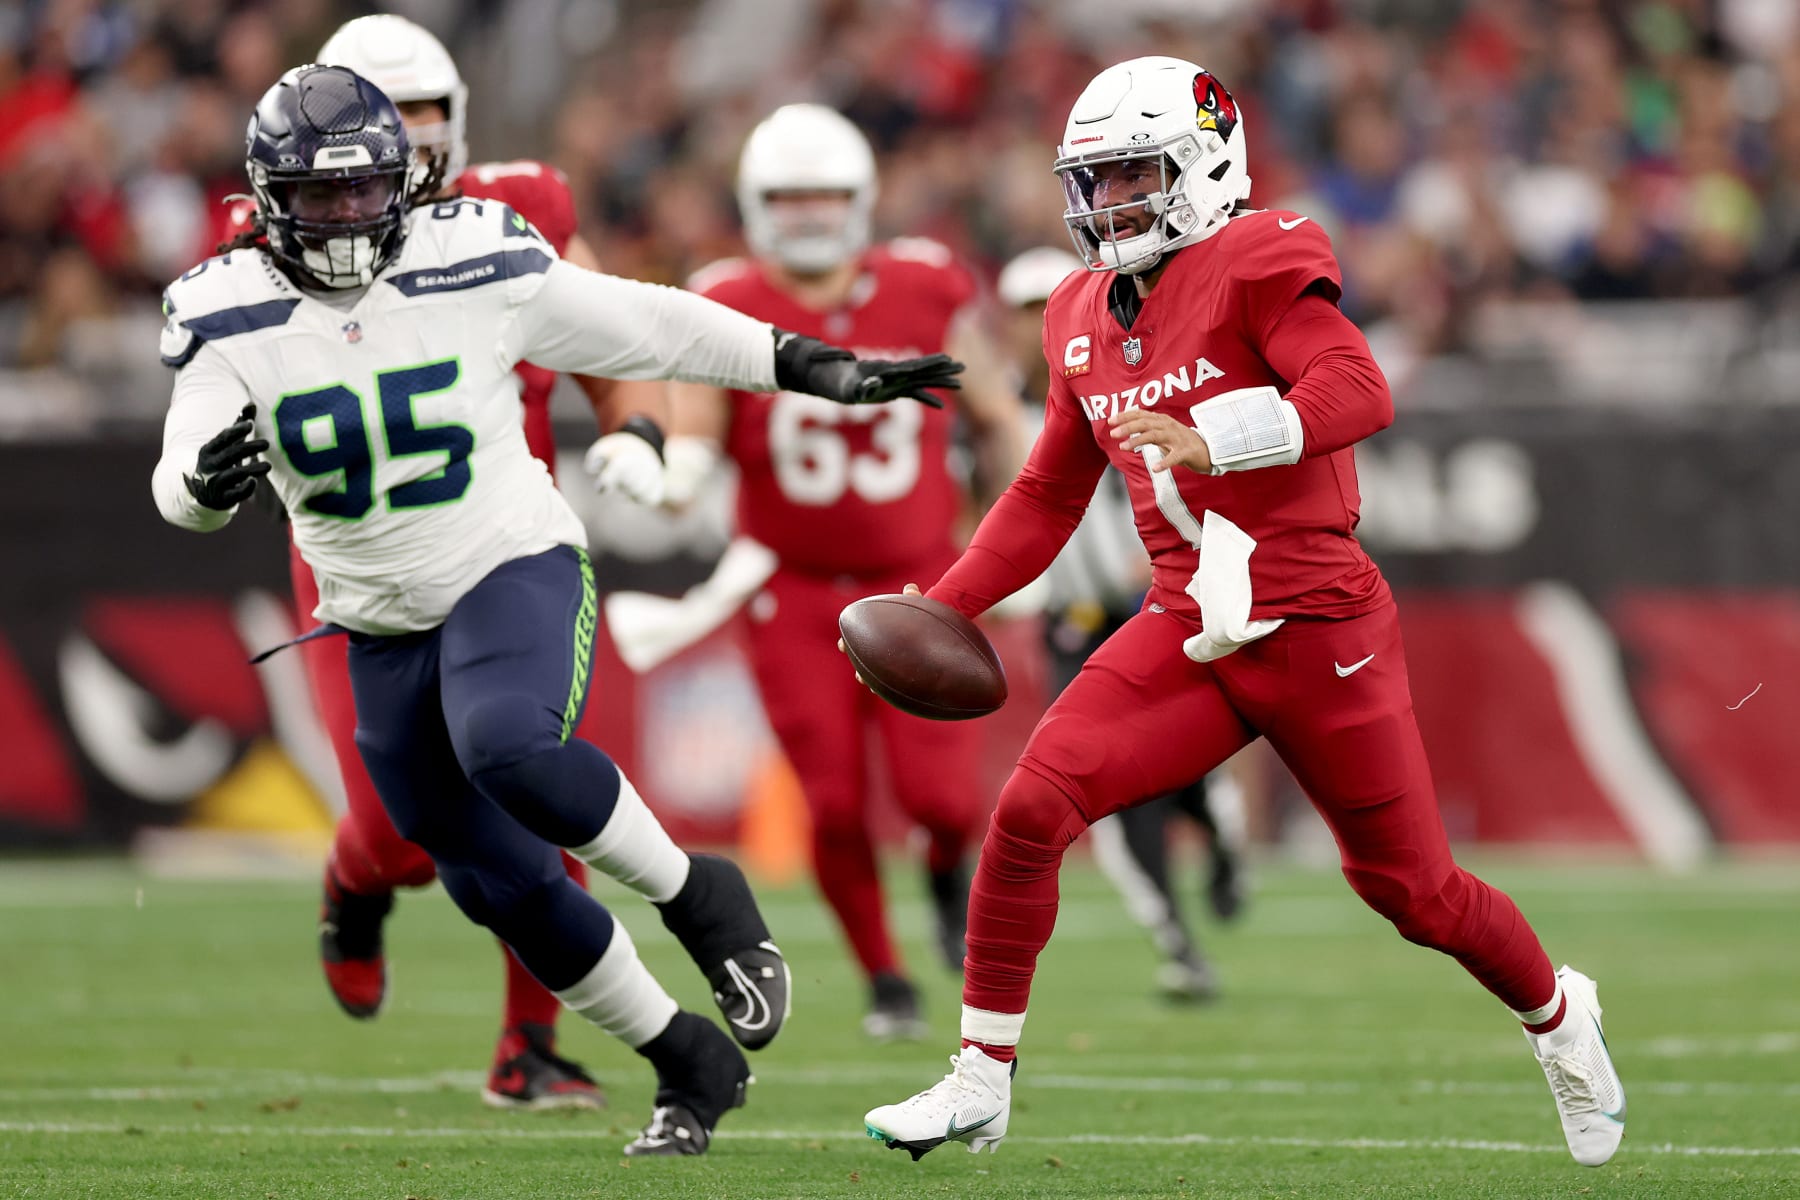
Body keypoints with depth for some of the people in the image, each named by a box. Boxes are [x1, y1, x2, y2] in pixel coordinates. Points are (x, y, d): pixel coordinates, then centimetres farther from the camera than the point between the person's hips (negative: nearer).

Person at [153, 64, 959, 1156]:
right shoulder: (234, 319, -6)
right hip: (385, 632, 4)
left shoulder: (477, 268, -9)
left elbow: (646, 327, 1)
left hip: (515, 573, -4)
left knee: (507, 750, -35)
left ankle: (695, 894, -9)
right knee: (504, 890, 6)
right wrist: (207, 480, -40)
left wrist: (814, 368, 3)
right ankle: (689, 1065, 25)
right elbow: (182, 484, -15)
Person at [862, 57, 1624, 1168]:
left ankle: (1558, 1014, 36)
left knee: (1411, 889, 6)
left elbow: (1360, 392, -26)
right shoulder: (1085, 318, 11)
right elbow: (1048, 499, 21)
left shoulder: (1257, 266, -11)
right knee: (1030, 808, -14)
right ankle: (981, 1083, -4)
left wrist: (1209, 441, -39)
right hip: (1191, 634, 6)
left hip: (1317, 629, -5)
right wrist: (940, 611, 13)